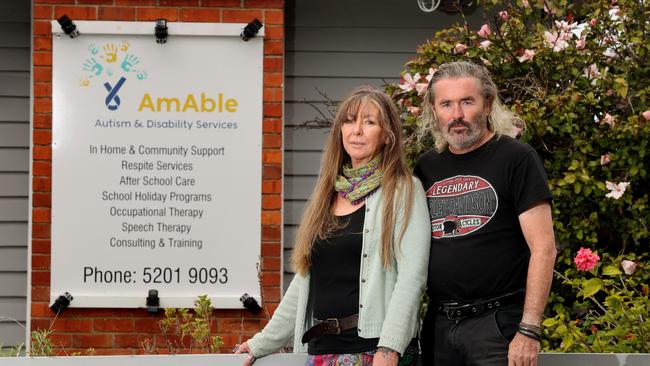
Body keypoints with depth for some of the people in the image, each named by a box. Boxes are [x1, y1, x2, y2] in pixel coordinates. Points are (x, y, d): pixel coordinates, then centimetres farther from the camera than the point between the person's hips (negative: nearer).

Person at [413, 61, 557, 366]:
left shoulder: (517, 159, -4)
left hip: (498, 321, -5)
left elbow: (543, 248, -10)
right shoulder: (426, 167, 11)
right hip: (438, 324, 5)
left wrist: (529, 331, -17)